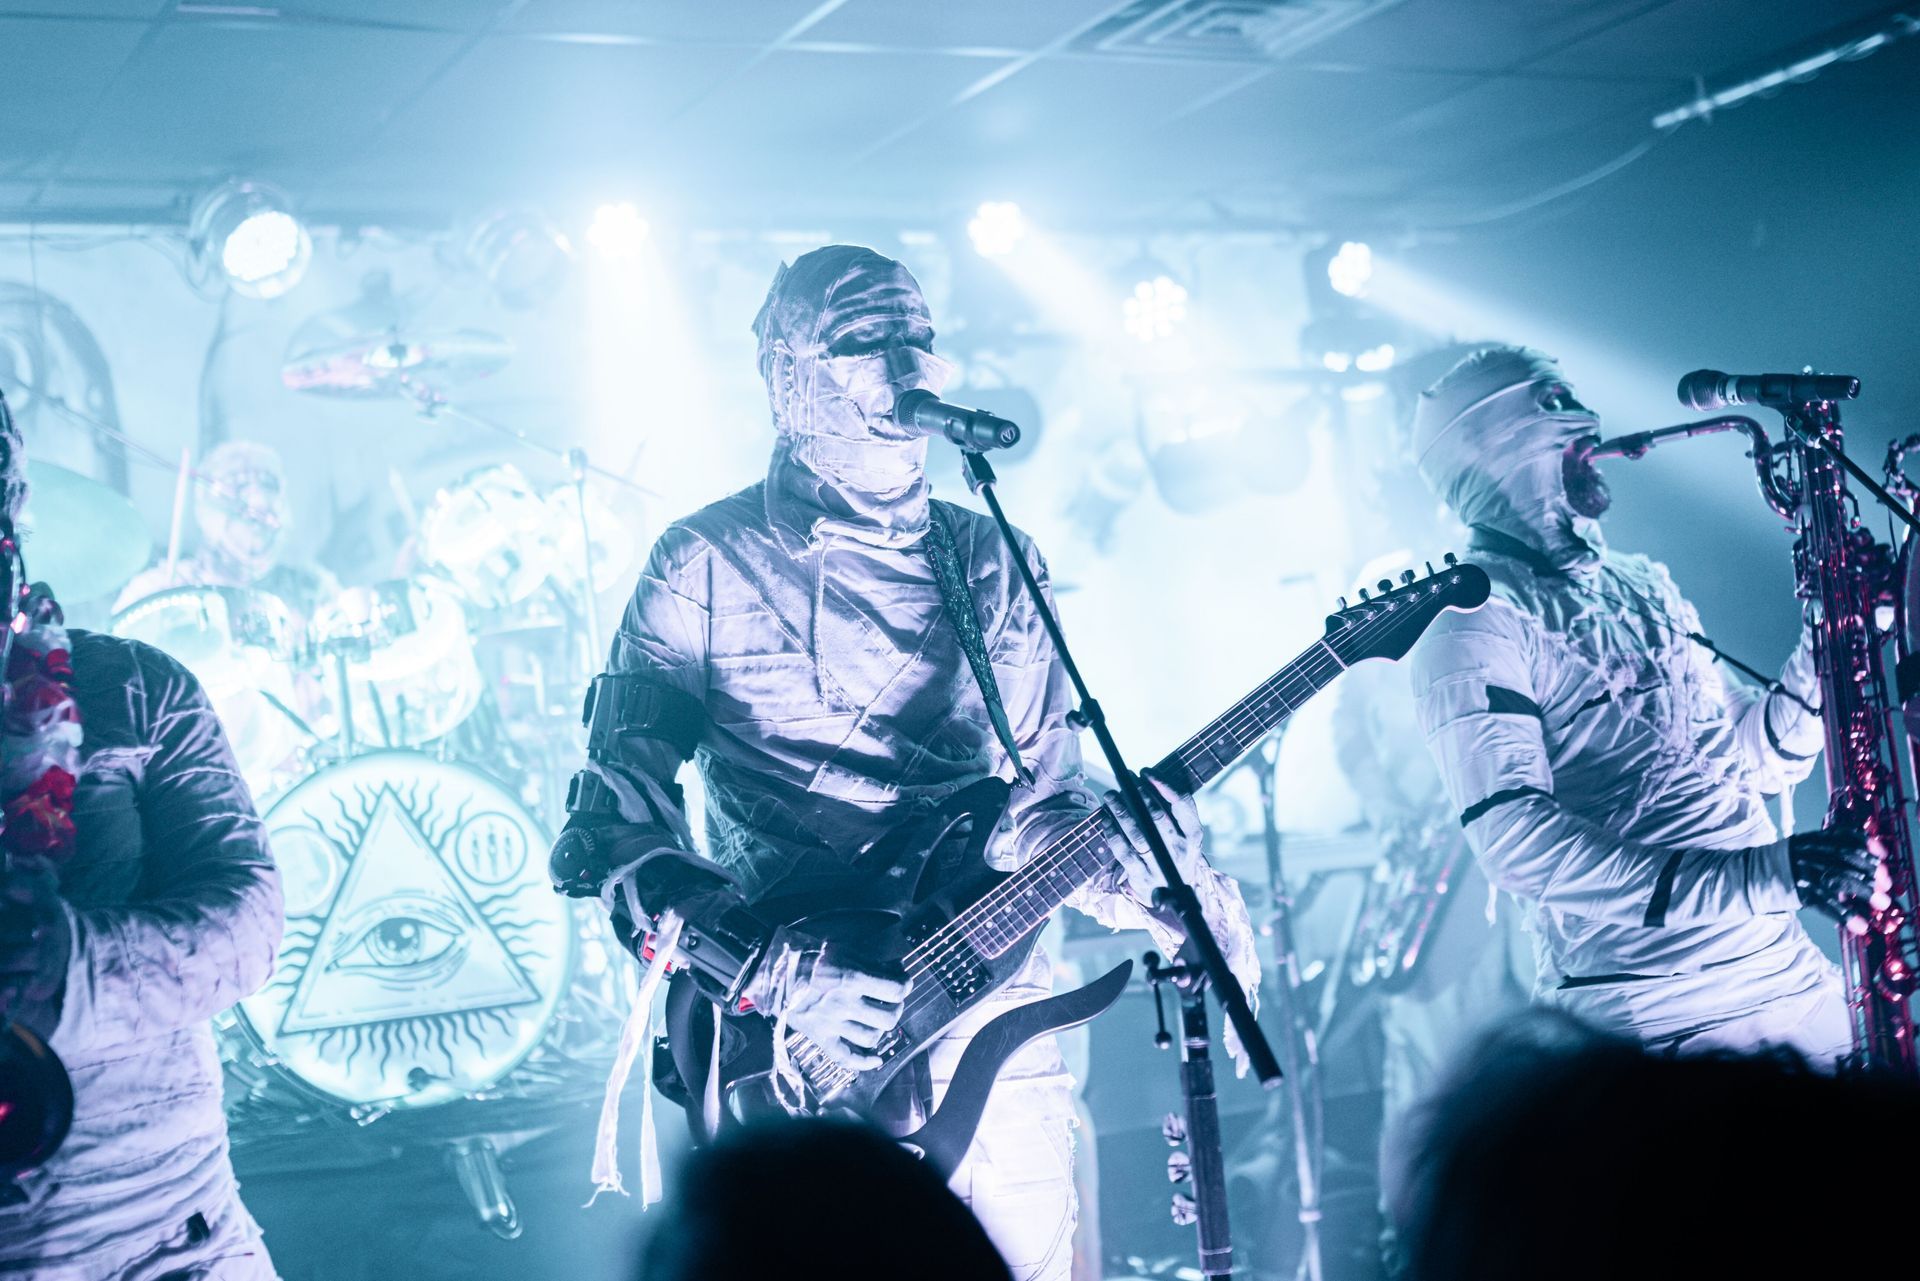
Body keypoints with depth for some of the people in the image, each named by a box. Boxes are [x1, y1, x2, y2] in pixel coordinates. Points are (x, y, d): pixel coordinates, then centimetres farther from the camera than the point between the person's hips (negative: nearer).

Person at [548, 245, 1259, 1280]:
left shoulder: (997, 567, 10)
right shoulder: (706, 568, -4)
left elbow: (1040, 799, 14)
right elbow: (612, 833, -8)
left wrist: (1141, 877, -7)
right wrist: (779, 973, -19)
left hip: (991, 1031, 4)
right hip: (803, 1063, -4)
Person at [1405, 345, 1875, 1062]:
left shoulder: (1643, 586, 18)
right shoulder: (1474, 619, -9)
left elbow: (1760, 758, 22)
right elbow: (1516, 841, -21)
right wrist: (1754, 876, -26)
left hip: (1794, 979, 8)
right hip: (1656, 1021, -8)